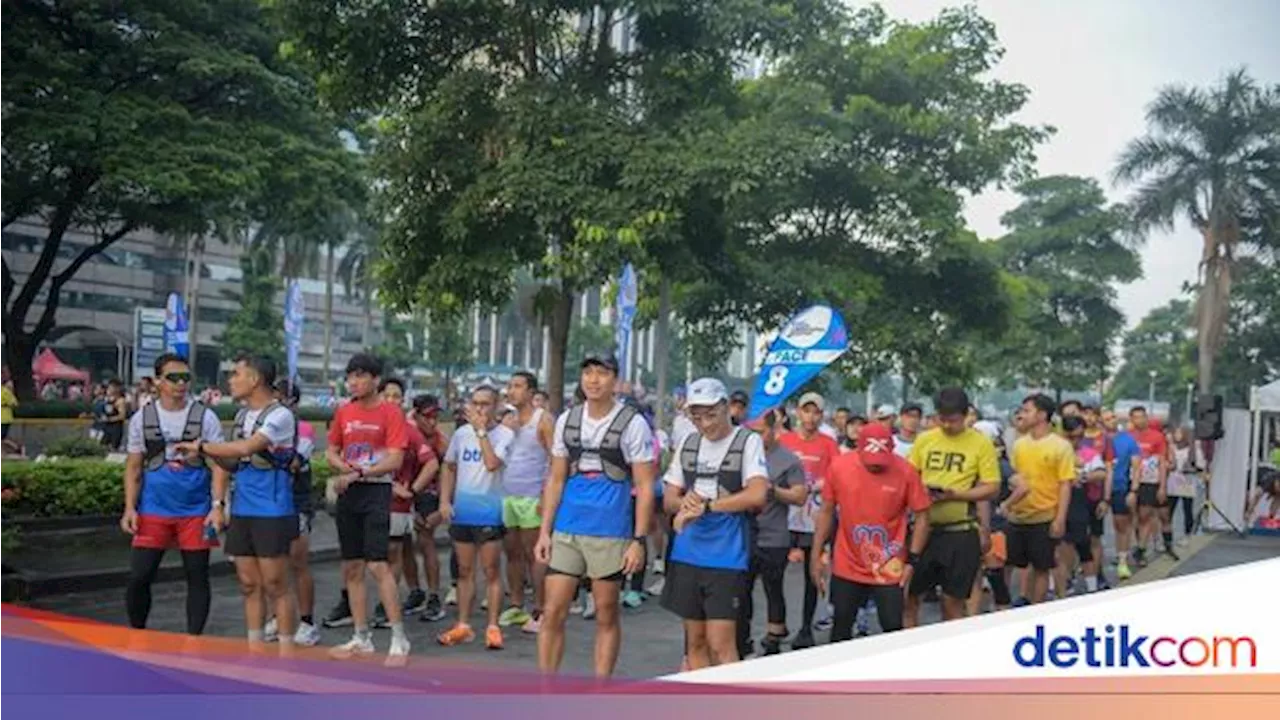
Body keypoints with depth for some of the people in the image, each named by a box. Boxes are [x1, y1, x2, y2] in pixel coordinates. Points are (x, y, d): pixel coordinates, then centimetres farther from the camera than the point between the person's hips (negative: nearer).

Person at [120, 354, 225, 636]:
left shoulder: (205, 417, 0)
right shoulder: (142, 418, 5)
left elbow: (218, 465, -3)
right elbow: (134, 467, 8)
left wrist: (217, 506, -12)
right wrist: (130, 508, -1)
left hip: (195, 511, -1)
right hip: (153, 510, 1)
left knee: (197, 577, 4)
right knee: (139, 577, 1)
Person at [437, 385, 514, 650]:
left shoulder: (504, 434, -8)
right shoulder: (462, 433, 7)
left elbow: (492, 463, -24)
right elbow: (449, 468, 15)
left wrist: (481, 430, -18)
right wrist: (444, 501, 4)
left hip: (489, 512, -5)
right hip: (461, 511, 5)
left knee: (492, 571, 1)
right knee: (464, 571, 12)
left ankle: (493, 627, 8)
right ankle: (463, 626, 21)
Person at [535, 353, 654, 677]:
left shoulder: (633, 424, -5)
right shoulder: (566, 420, 8)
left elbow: (644, 487, -5)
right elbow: (556, 480, 12)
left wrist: (639, 540, -11)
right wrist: (545, 531, 6)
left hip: (610, 532, -3)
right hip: (566, 529, 4)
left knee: (606, 616, 8)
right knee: (552, 612, 3)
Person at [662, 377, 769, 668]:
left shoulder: (748, 441, -4)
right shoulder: (689, 444, 12)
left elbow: (757, 495, -17)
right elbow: (669, 499, 13)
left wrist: (705, 506, -17)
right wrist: (685, 504, -10)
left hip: (726, 556, -5)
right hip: (687, 554, 5)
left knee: (721, 643, -7)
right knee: (695, 641, 12)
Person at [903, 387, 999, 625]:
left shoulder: (981, 443, -3)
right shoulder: (924, 439, 6)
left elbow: (992, 488, -4)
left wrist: (954, 494, -18)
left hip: (961, 532, -3)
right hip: (924, 528, 3)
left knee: (953, 600, 7)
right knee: (908, 594, 6)